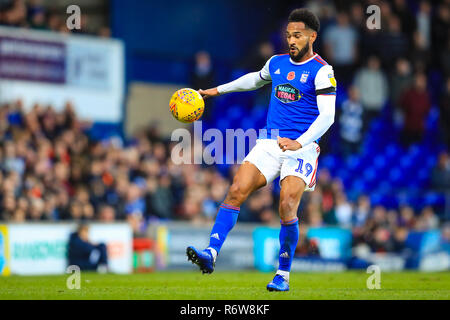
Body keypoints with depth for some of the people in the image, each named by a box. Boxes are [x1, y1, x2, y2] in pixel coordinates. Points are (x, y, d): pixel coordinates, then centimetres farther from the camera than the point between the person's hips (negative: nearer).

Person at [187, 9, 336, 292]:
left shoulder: (321, 71, -6)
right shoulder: (276, 63, 13)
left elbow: (327, 115, -15)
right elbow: (256, 79, 36)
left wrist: (299, 143, -28)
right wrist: (218, 90, 41)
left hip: (301, 148, -5)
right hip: (269, 143, 5)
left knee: (287, 207, -18)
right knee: (237, 191, -14)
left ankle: (284, 275, -2)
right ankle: (212, 253, -18)